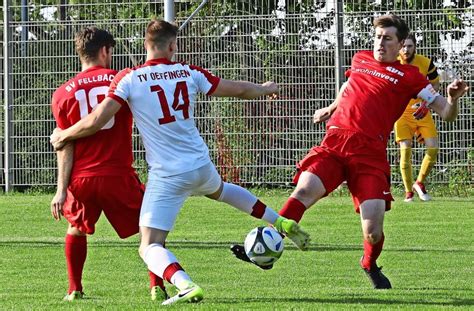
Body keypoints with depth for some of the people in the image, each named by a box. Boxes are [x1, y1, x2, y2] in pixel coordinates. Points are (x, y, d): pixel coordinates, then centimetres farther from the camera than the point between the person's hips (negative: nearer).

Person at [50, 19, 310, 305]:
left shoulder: (129, 79, -11)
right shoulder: (189, 73, 0)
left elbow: (96, 121, -17)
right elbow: (238, 89, 11)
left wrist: (63, 135, 2)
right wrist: (265, 89, 33)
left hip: (167, 176, -5)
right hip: (201, 164, 5)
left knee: (150, 247, -2)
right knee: (218, 189, 40)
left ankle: (186, 286, -30)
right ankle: (282, 223, 41)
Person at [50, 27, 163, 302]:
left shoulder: (63, 93, 3)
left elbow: (66, 147, 1)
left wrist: (61, 190, 1)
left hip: (81, 179, 2)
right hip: (119, 176, -2)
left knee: (76, 229, 24)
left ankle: (75, 290, 17)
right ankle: (157, 286, 3)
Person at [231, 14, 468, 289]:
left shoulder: (408, 76, 8)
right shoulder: (361, 59, 21)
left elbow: (446, 113, 4)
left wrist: (453, 99, -17)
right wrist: (332, 109, 55)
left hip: (370, 154, -3)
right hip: (335, 143, 3)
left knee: (373, 232, -11)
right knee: (305, 190, -25)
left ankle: (370, 265, 22)